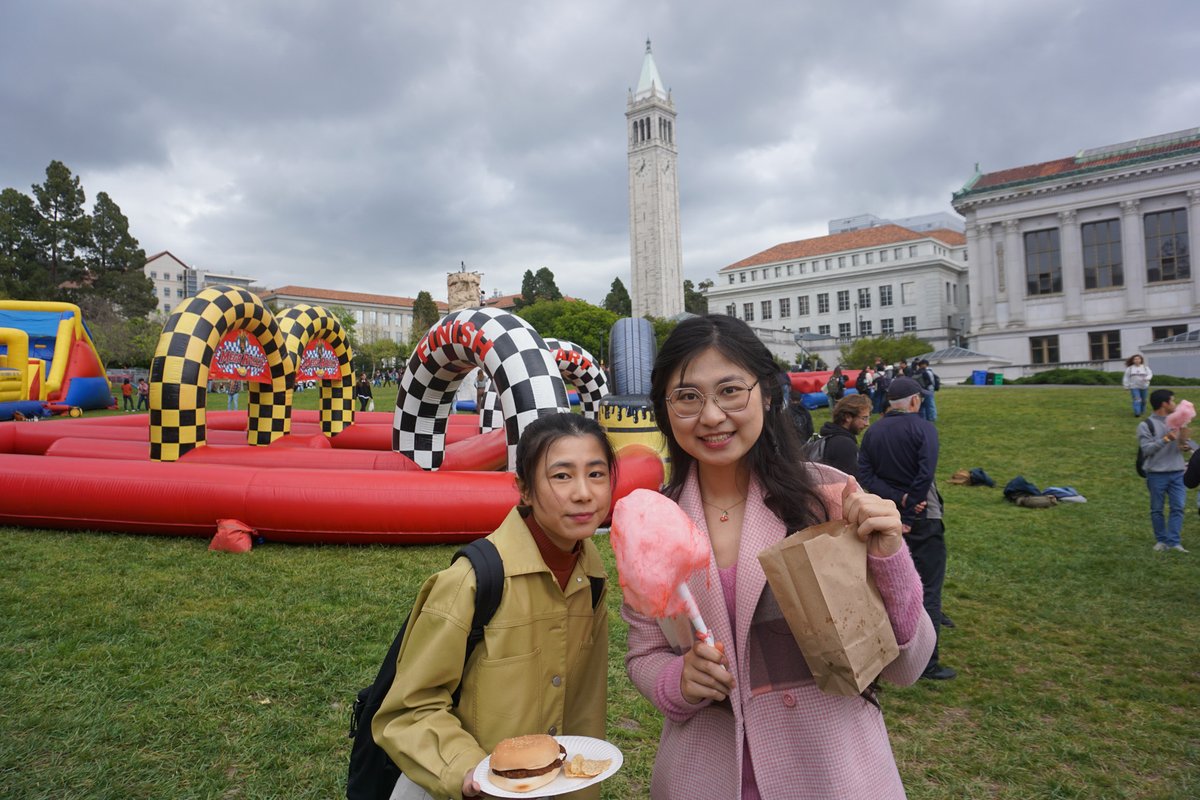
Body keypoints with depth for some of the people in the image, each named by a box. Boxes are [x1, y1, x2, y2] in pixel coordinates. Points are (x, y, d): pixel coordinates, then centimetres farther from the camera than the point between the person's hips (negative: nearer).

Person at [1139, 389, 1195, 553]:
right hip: (1156, 474, -4)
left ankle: (1173, 541, 1)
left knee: (1178, 507, -2)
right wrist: (1166, 439, -24)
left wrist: (1187, 446, -7)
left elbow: (1184, 441, 15)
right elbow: (1146, 449, -14)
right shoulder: (1146, 425, -8)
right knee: (1157, 509, 6)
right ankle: (1161, 540, 19)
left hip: (1177, 473, 4)